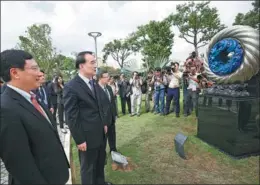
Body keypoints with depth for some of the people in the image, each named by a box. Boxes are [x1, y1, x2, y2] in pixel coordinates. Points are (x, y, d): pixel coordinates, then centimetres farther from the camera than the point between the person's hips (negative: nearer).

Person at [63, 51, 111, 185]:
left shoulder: (93, 83, 5)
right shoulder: (71, 87, -19)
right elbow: (71, 117, -17)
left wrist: (104, 123, 14)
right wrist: (79, 140, -14)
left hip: (100, 133, 7)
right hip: (87, 136, -7)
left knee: (100, 163, 25)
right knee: (88, 168, 17)